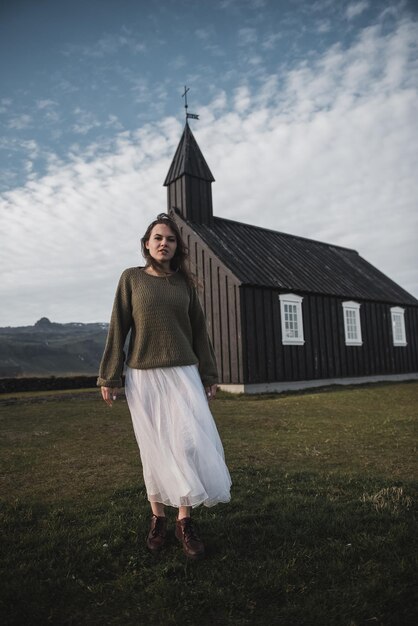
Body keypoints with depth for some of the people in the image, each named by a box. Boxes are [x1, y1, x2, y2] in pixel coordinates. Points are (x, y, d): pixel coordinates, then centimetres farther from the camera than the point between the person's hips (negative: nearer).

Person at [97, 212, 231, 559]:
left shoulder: (184, 282, 8)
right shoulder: (131, 278, 3)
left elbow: (199, 330, 10)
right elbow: (118, 328, 1)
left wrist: (209, 375, 8)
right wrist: (109, 376, -3)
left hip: (183, 374, 1)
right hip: (143, 377, -1)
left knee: (188, 442, -6)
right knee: (155, 449, 6)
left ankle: (185, 520, 8)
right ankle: (158, 517, 21)